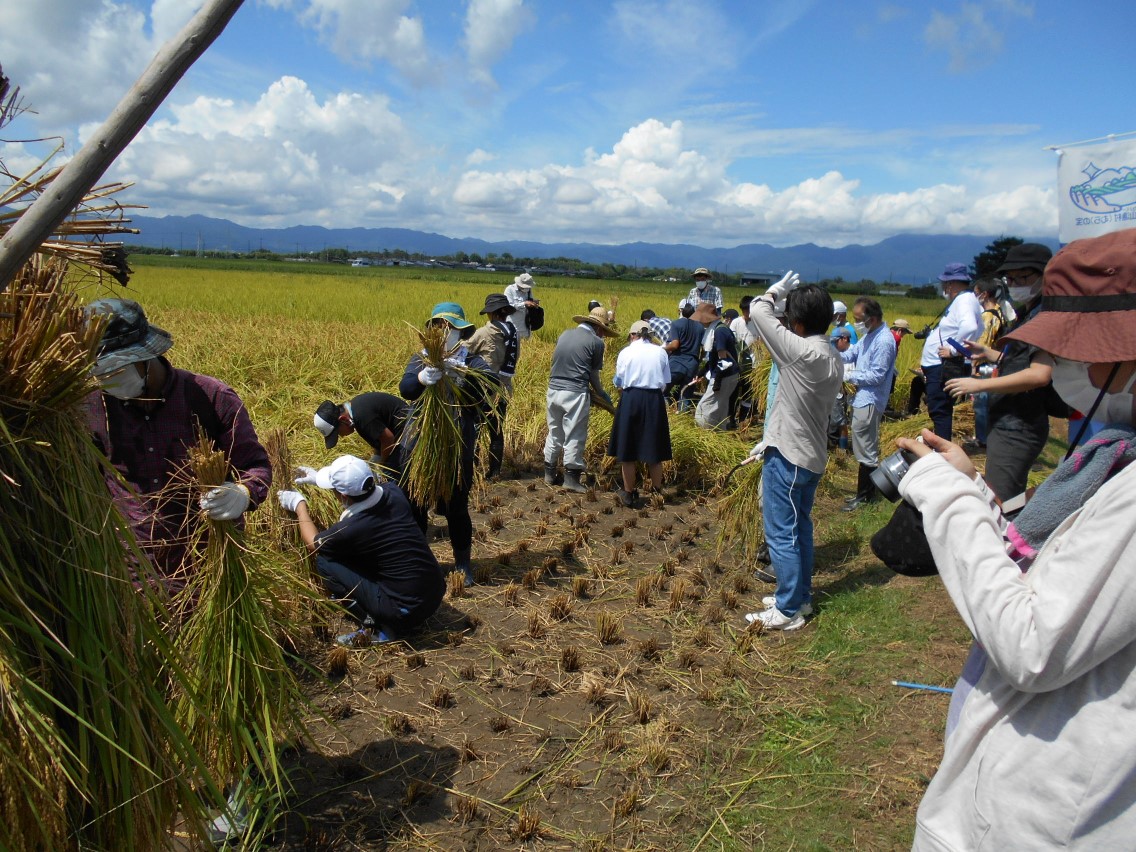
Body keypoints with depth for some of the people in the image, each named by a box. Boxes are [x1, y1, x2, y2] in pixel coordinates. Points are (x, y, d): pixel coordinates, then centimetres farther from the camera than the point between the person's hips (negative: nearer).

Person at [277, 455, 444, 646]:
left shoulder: (350, 529, -20)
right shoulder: (394, 492, -6)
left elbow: (314, 544, 6)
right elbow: (361, 488, 23)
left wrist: (299, 505, 18)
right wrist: (319, 478, 29)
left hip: (407, 610, -7)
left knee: (325, 563, -1)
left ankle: (375, 628, 0)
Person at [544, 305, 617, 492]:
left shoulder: (564, 334, 12)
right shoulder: (596, 342, -5)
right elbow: (594, 374, 0)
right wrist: (601, 393, 18)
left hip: (553, 390, 6)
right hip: (575, 394, -6)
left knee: (554, 433, 17)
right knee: (574, 437, 3)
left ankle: (549, 474, 26)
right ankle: (571, 478, 7)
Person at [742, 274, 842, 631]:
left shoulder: (802, 352, -22)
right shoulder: (833, 358, 6)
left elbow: (758, 311, -17)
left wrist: (777, 290, 2)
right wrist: (770, 441, 17)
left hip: (788, 458, -9)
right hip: (812, 456, 9)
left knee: (781, 534, 1)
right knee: (800, 528, 19)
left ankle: (788, 610, 10)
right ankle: (801, 597, 31)